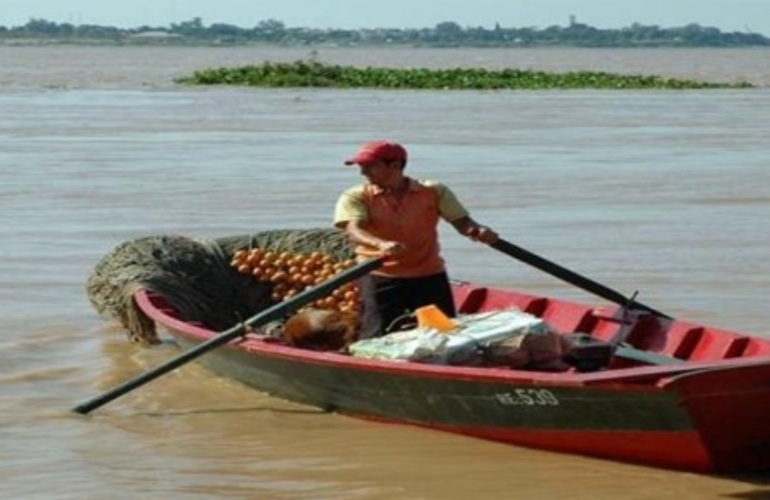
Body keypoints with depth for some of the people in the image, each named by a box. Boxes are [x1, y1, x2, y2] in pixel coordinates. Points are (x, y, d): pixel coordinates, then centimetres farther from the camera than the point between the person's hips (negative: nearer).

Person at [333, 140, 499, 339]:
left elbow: (461, 220, -1)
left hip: (429, 276, 2)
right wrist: (381, 244, -42)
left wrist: (478, 231, -26)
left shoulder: (433, 192, 2)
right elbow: (354, 230, -20)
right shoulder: (356, 197, -4)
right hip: (381, 278, -2)